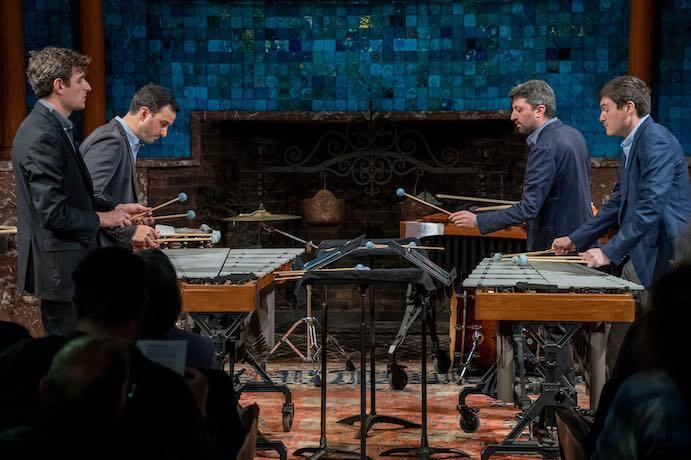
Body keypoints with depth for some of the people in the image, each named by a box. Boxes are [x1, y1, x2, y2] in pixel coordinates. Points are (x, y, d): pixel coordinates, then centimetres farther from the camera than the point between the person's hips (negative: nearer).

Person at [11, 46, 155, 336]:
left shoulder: (51, 127, 11)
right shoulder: (42, 137, -21)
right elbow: (53, 212, -25)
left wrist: (115, 209, 10)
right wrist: (100, 219, -11)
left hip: (63, 266, 10)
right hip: (59, 268, -10)